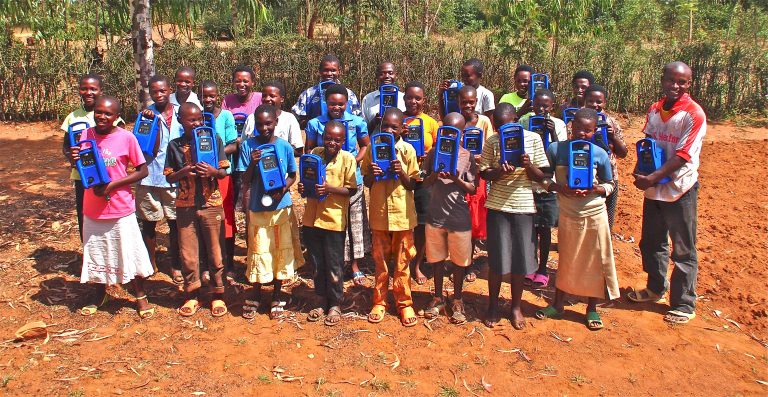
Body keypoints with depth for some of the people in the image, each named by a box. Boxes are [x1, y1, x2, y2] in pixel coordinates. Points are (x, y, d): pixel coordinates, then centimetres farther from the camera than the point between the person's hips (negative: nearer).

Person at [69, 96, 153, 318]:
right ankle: (101, 294, 37)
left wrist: (112, 185, -18)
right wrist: (74, 159, -15)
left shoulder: (126, 138, -11)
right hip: (92, 207, 4)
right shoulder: (86, 135, -1)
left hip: (121, 208, -4)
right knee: (95, 253, 17)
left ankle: (140, 296, 22)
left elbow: (142, 171, -9)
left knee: (129, 253, 5)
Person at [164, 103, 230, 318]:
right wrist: (183, 171, -15)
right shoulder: (174, 145, 3)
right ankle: (192, 296, 23)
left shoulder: (214, 139, 0)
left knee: (215, 252, 6)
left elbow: (224, 172, 1)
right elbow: (169, 177, 4)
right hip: (185, 205, 1)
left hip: (211, 204, -1)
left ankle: (218, 295, 19)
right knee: (188, 253, 8)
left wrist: (213, 171, -20)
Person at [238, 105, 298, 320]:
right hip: (257, 207, -1)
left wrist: (282, 190, -12)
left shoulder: (284, 146, -1)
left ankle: (277, 298, 24)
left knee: (281, 251, 8)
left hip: (282, 207, 1)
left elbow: (292, 175, 8)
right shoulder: (248, 146, -3)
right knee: (259, 252, 5)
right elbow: (245, 180, -1)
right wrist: (252, 163, -21)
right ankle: (255, 297, 25)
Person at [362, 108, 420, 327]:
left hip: (402, 213, -1)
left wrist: (400, 172, -19)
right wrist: (371, 173, -16)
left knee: (402, 262, 8)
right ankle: (379, 302, 24)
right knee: (380, 261, 12)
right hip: (379, 212, 1)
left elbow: (412, 185, 0)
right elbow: (367, 183, 6)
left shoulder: (407, 150, -3)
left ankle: (404, 303, 20)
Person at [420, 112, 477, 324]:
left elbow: (473, 189, -1)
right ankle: (438, 297, 30)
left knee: (458, 261, 9)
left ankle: (457, 301, 26)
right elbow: (425, 183, 5)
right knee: (437, 259, 13)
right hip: (436, 214, 1)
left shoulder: (467, 155, -3)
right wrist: (435, 174, -15)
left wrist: (456, 179, -19)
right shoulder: (433, 152, 2)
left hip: (459, 217, -1)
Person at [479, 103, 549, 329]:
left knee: (521, 259, 6)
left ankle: (516, 307, 24)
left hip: (524, 206, 1)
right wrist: (499, 172, -20)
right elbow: (483, 173, 1)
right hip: (498, 206, 0)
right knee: (497, 259, 4)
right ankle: (493, 306, 23)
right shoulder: (492, 142, 0)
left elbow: (540, 177, 1)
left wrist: (528, 165, -20)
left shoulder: (533, 139, -1)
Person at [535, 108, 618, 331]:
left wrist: (594, 190, -16)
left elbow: (610, 184, 4)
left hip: (594, 214, 0)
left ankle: (592, 309, 25)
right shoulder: (556, 149, -7)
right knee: (566, 261, 13)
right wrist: (560, 188, -20)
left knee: (595, 262, 8)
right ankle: (557, 305, 29)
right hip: (567, 213, 0)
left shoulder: (600, 154, -6)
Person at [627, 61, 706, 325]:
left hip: (680, 189, -6)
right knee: (651, 243, 19)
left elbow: (682, 156, -19)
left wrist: (653, 178, -25)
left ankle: (684, 305, 16)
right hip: (653, 188, 6)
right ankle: (655, 288, 39)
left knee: (683, 251, 4)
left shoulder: (693, 114, -14)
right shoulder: (654, 110, 6)